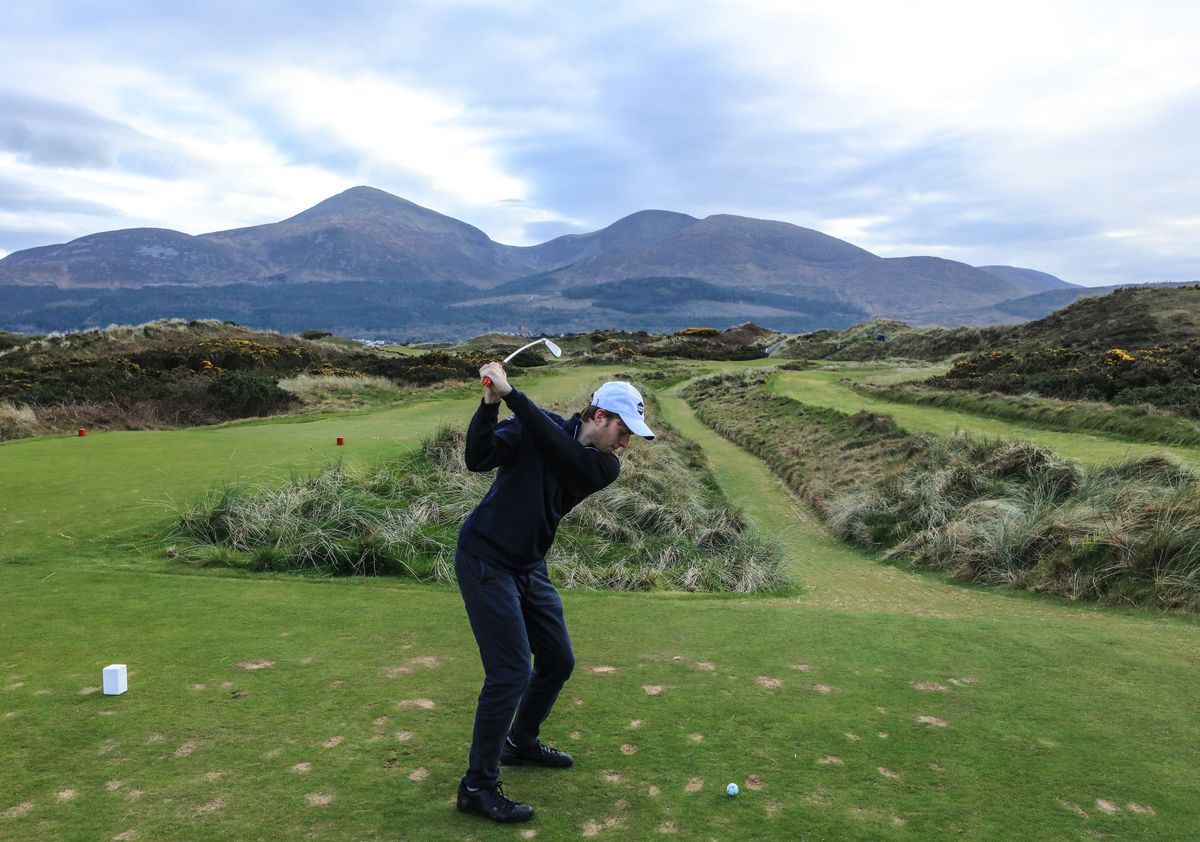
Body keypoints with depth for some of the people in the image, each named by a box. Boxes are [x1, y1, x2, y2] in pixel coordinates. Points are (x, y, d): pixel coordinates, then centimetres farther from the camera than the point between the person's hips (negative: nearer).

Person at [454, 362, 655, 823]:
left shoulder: (604, 466, -3)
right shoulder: (533, 426, -13)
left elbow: (562, 453, -22)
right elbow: (478, 458, -23)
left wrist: (512, 394, -30)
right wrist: (490, 402, -34)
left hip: (530, 568, 7)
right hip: (485, 560, -7)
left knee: (558, 661, 15)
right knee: (512, 672, -9)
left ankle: (520, 743, 39)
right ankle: (477, 785, 6)